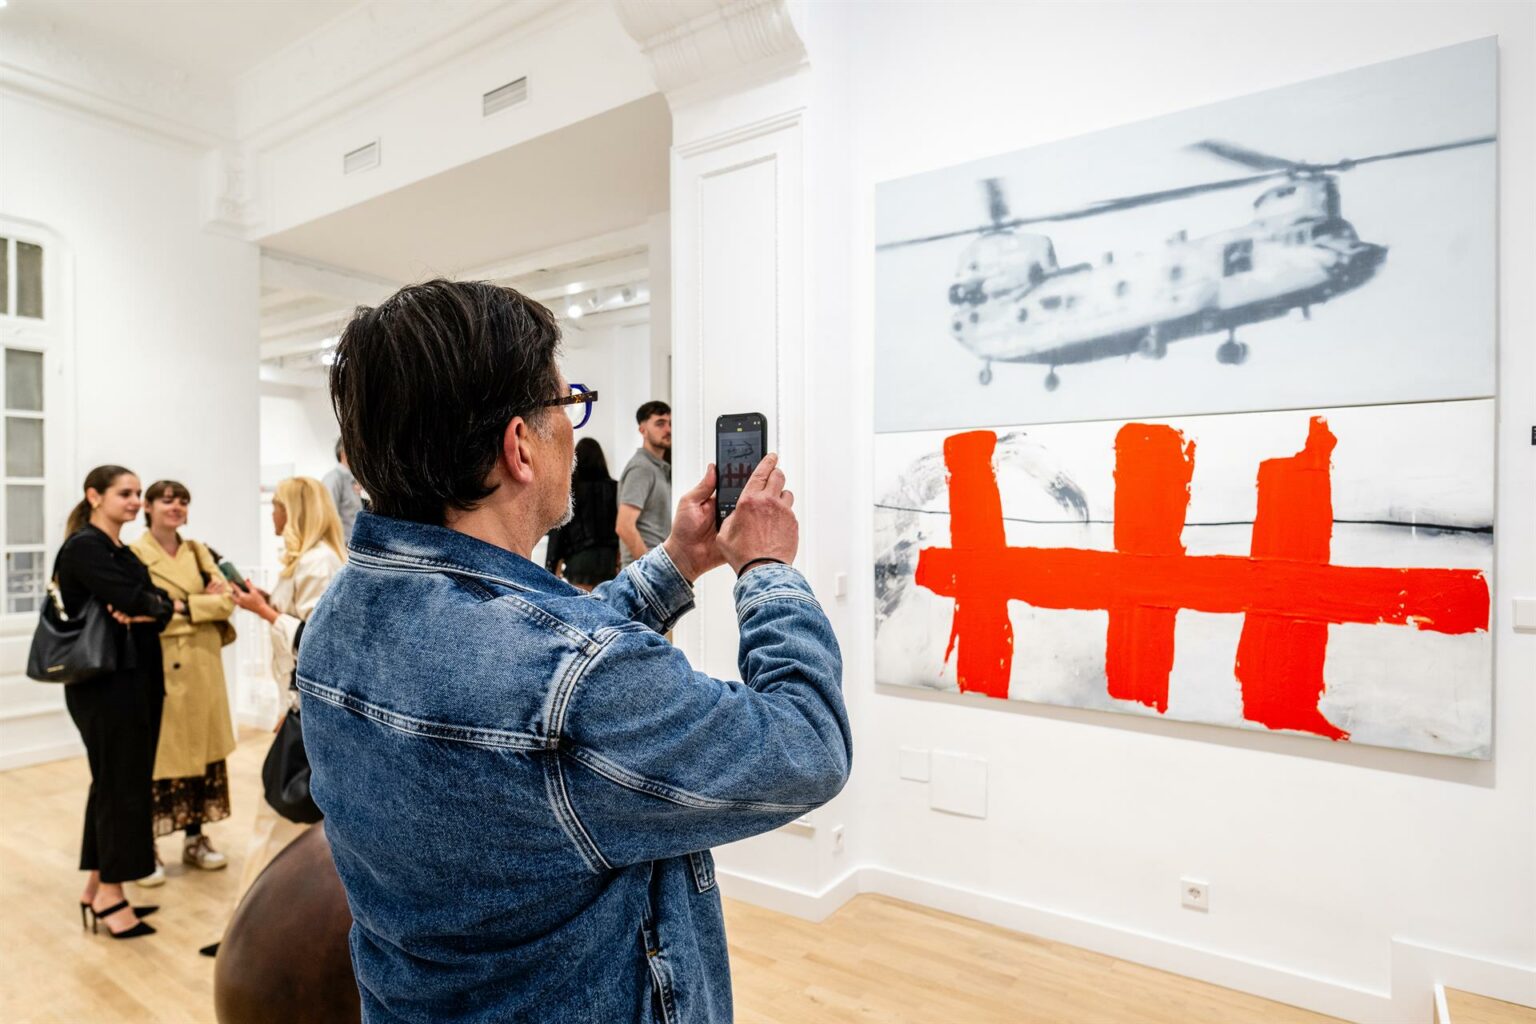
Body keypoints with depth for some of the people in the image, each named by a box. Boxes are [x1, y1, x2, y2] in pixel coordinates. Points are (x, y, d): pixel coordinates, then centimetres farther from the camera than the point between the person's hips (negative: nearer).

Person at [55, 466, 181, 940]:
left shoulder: (122, 553, 14)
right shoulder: (84, 547, -12)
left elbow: (154, 600, 3)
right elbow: (135, 599, -22)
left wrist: (142, 611, -17)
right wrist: (170, 605, -5)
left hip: (134, 679, 8)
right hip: (103, 682, -8)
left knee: (114, 782, 13)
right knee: (119, 784, -1)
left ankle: (97, 887, 25)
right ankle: (109, 897, 12)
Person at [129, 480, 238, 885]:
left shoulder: (200, 552, 11)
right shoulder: (133, 555, -5)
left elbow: (226, 600, 0)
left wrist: (182, 607, -12)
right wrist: (203, 603, -17)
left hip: (202, 667, 5)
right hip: (159, 669, -5)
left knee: (201, 749, 11)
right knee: (156, 755, 1)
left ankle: (195, 839, 23)